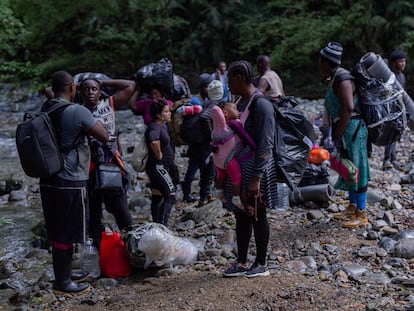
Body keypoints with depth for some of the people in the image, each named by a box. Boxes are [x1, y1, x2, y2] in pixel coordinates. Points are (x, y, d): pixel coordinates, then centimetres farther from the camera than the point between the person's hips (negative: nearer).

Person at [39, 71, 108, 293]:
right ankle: (61, 282, 12)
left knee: (58, 232, 17)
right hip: (71, 183, -7)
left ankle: (65, 274, 30)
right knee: (66, 234, 3)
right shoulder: (78, 112, -16)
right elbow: (104, 137, -10)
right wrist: (91, 128, 7)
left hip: (48, 181, 8)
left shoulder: (45, 110, 5)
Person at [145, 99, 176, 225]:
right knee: (170, 196, -14)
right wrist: (159, 155, -25)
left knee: (157, 198, 13)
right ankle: (162, 225, -18)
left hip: (160, 167, 10)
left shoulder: (162, 126, 13)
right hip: (158, 166, -10)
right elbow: (154, 141, -41)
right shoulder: (154, 127, -19)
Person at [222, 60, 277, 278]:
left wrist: (256, 178, -22)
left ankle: (261, 264, 18)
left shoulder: (261, 105, -18)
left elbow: (264, 145, -21)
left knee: (257, 216, 3)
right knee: (241, 215, 13)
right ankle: (242, 263, 24)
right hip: (239, 170, 9)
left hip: (255, 171, -8)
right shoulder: (241, 102, 10)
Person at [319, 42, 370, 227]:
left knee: (356, 170, -4)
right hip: (343, 130, 10)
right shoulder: (332, 79, 12)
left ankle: (361, 214, 2)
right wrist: (336, 133, 12)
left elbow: (348, 109, -25)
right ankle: (352, 207, 29)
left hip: (351, 129, -10)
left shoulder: (342, 79, -18)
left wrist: (338, 134, -21)